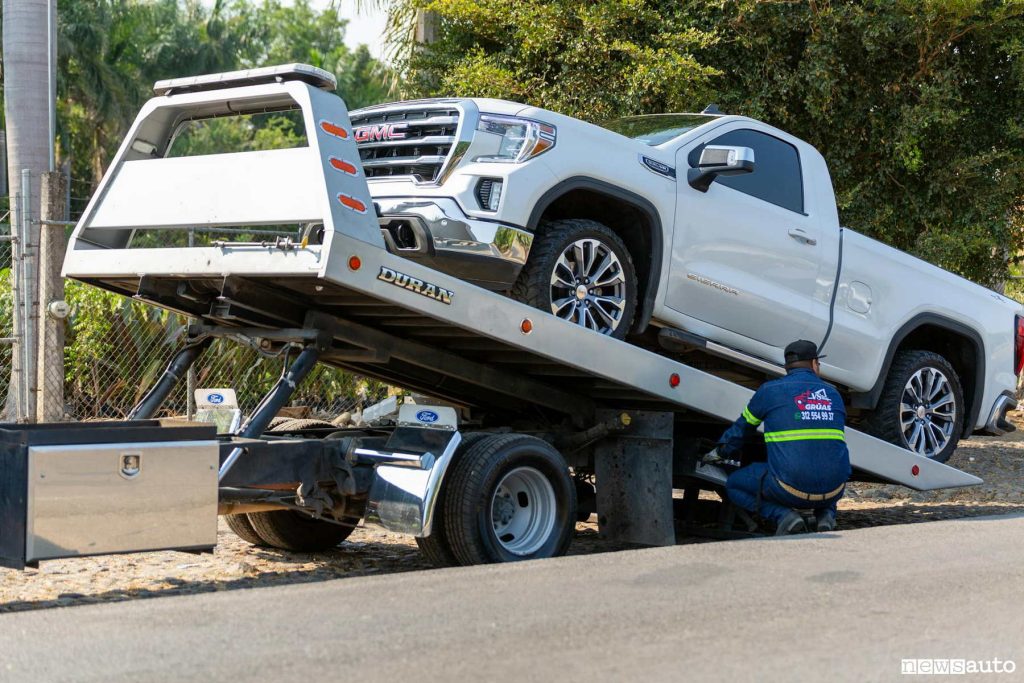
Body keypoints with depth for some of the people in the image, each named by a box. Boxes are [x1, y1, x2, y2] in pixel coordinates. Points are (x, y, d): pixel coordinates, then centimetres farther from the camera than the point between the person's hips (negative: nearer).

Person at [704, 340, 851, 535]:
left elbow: (742, 429, 20)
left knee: (734, 484, 19)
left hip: (791, 489, -4)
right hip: (833, 491, 4)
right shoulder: (834, 394, 15)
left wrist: (720, 452, 41)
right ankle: (826, 515, 10)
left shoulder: (770, 390, 5)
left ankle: (784, 516, -4)